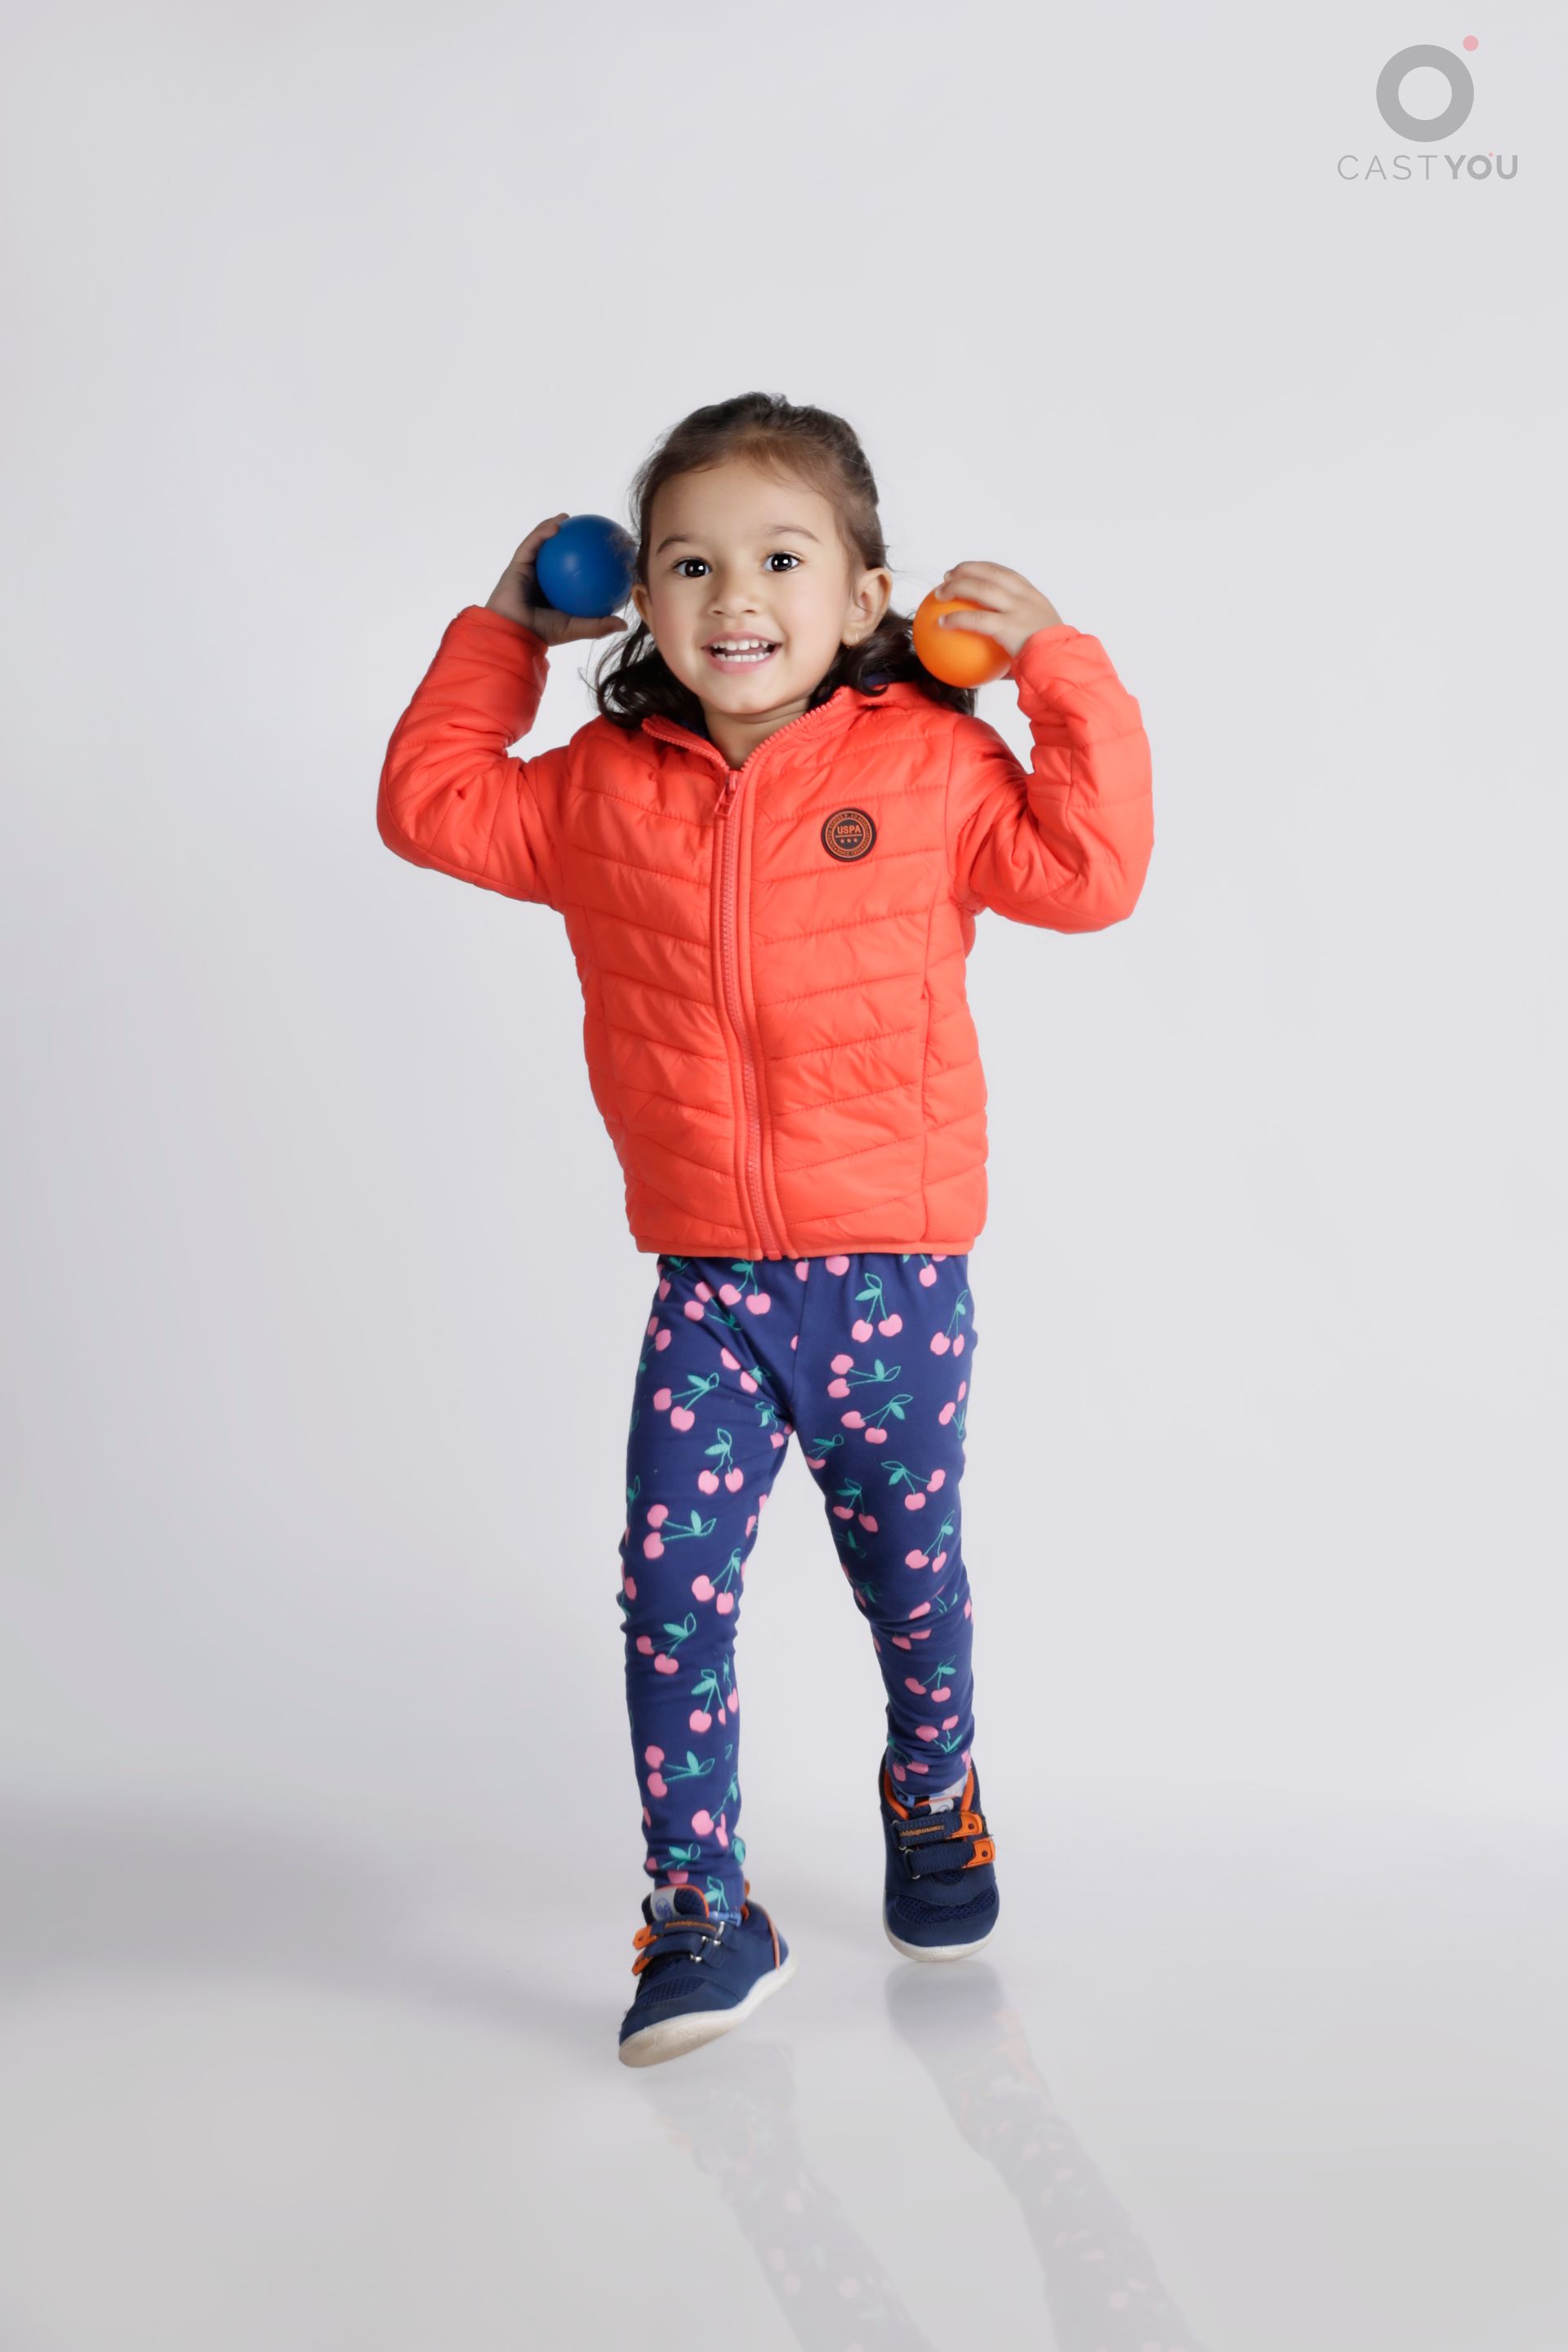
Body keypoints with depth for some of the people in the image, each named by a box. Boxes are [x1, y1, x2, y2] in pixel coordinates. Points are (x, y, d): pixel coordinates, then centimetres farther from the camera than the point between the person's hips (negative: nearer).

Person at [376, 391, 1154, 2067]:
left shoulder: (928, 762, -2)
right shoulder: (605, 789, 5)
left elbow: (1090, 870, -6)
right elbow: (433, 803, 17)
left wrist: (1057, 667, -8)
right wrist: (501, 635, 16)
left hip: (893, 1267, -1)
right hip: (705, 1282, 2)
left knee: (910, 1576, 15)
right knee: (671, 1588, -6)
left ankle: (934, 1804, 43)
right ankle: (701, 1916, 6)